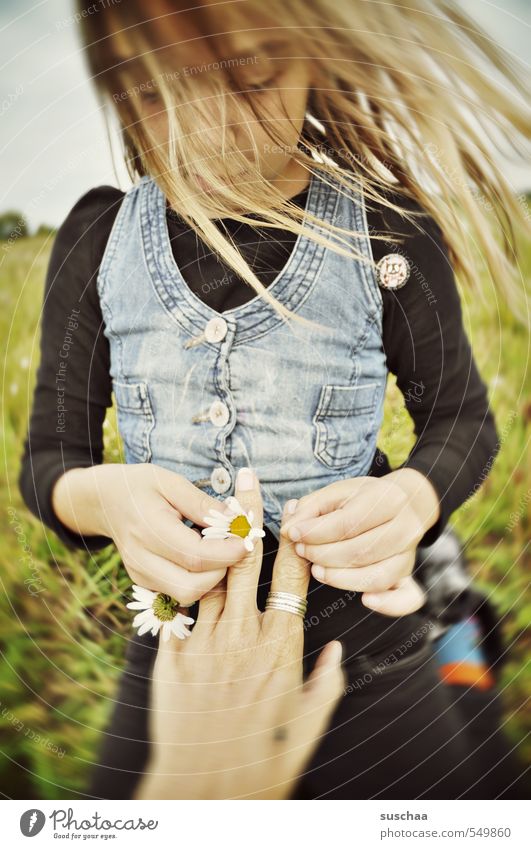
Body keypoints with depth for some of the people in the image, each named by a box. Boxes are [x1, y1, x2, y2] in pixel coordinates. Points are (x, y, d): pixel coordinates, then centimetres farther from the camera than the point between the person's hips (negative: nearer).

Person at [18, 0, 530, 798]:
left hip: (362, 645, -1)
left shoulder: (387, 229, -9)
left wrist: (412, 498, -23)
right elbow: (49, 458, -1)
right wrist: (99, 497, -26)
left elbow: (462, 417, 0)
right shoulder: (97, 235, -4)